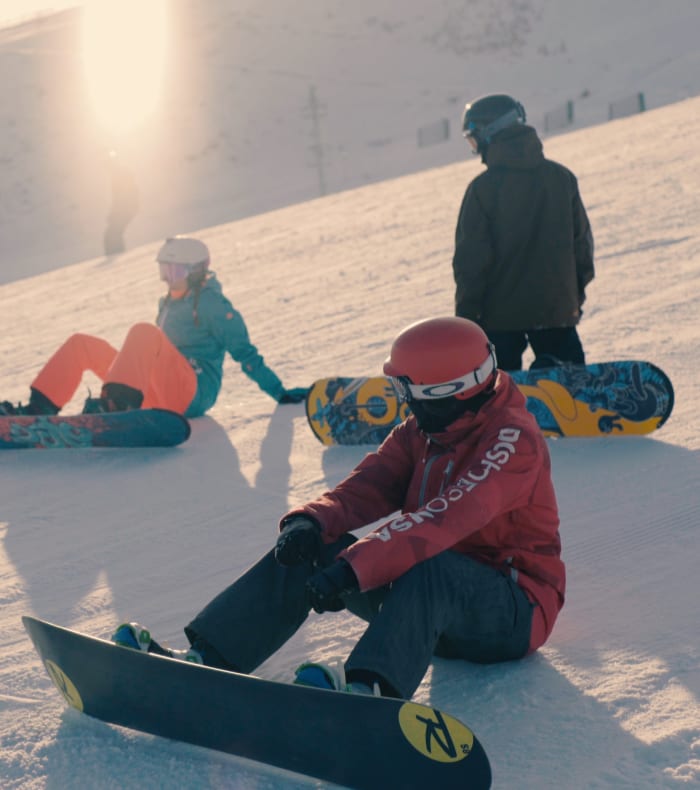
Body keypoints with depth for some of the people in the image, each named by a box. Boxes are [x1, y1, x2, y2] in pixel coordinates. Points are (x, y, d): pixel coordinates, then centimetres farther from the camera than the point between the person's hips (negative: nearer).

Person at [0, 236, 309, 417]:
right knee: (81, 344, 2)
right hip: (157, 394, 8)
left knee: (143, 331, -33)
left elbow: (244, 352, -3)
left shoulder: (210, 302, -1)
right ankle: (39, 408, -15)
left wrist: (280, 393, -8)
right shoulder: (169, 303, 23)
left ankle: (117, 404, -54)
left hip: (193, 393, -8)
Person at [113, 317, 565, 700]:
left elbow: (444, 520, -32)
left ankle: (369, 688, -60)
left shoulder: (512, 438, -19)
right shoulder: (421, 433, 7)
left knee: (427, 565, -39)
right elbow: (367, 489, -5)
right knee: (307, 549, -7)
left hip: (515, 611, -7)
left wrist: (351, 569, -41)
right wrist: (311, 522, -27)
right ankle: (207, 658, -16)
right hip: (430, 597, 7)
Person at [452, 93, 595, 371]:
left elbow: (470, 260, -11)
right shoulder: (562, 178, 1)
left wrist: (465, 316, -4)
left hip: (499, 315, -3)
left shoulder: (482, 188, -12)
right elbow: (582, 242, 9)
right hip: (557, 309, 3)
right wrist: (577, 295, 20)